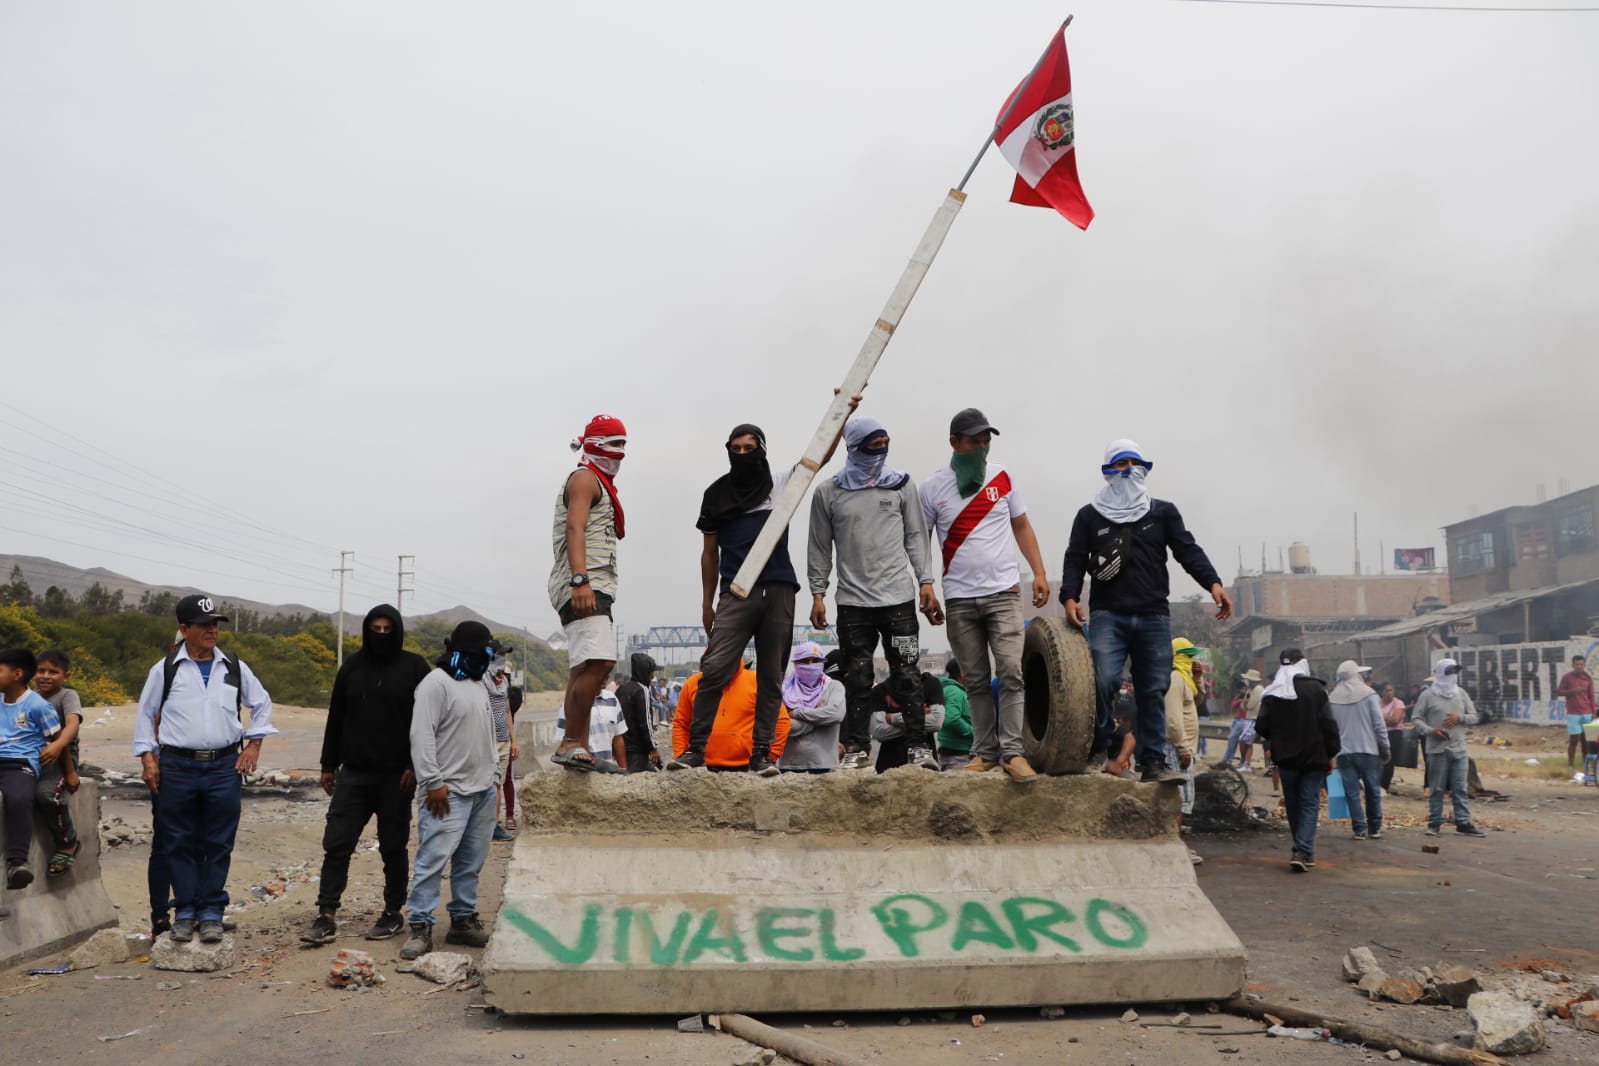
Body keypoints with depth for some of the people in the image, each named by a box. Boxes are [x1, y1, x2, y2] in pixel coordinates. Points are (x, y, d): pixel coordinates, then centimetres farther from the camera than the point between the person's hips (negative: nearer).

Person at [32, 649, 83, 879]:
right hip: (31, 757, 5)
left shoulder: (67, 695, 0)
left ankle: (67, 844, -6)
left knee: (46, 793, -30)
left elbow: (73, 723, -19)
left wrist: (58, 745, -37)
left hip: (60, 758, -5)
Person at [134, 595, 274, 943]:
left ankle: (211, 913, 13)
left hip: (224, 766, 1)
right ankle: (185, 911, 16)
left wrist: (253, 744, 10)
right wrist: (148, 757, 4)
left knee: (218, 844, 4)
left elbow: (261, 704, 19)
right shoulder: (165, 670, 3)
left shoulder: (235, 668, 8)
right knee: (179, 843, 5)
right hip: (177, 767, -1)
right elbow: (146, 713, 11)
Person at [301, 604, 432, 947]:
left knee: (394, 848, 6)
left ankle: (393, 913, 18)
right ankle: (326, 916, 2)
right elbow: (335, 719, 15)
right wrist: (329, 764, 12)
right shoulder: (353, 666, 10)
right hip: (353, 773, 3)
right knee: (336, 844, -2)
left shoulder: (414, 667, -1)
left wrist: (415, 765, -11)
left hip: (395, 777, -3)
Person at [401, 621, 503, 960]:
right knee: (434, 858, -9)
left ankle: (463, 919, 19)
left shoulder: (478, 684, 18)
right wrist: (433, 782, -19)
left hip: (483, 790, 8)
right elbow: (422, 735, -16)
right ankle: (421, 926, -4)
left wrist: (492, 772, 18)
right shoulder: (436, 683, -10)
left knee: (471, 861, 11)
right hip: (449, 792, -8)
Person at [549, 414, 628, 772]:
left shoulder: (600, 483, 28)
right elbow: (575, 529, -17)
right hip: (583, 585, -11)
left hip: (591, 587, 11)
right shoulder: (585, 478, -3)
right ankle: (570, 743, -20)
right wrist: (581, 580, -29)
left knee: (585, 669, 9)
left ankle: (577, 748, 12)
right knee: (599, 661, -21)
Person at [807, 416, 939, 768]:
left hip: (899, 597, 0)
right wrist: (818, 594, 3)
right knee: (858, 677, 3)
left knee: (905, 674, 1)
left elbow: (916, 537, 8)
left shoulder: (901, 485, 7)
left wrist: (925, 583, 0)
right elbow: (820, 547, 8)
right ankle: (857, 747, 11)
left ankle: (918, 743, 10)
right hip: (853, 601, 0)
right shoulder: (827, 492, 5)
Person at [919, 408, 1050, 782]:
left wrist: (1039, 573, 3)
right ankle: (985, 752, 15)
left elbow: (1021, 526, 12)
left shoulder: (1001, 476, 6)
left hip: (1003, 593, 0)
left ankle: (1012, 751, -6)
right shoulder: (933, 488, 1)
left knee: (1010, 672, -10)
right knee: (976, 680, 6)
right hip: (959, 599, 0)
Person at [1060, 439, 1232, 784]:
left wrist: (1213, 583, -12)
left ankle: (1153, 763, 11)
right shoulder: (1090, 515, 10)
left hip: (1154, 617, 2)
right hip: (1108, 615, -2)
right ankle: (1096, 751, 2)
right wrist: (1070, 597, -10)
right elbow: (1075, 560, 7)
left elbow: (1188, 551, 4)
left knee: (1154, 691, 3)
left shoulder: (1163, 512, 13)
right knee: (1103, 681, -17)